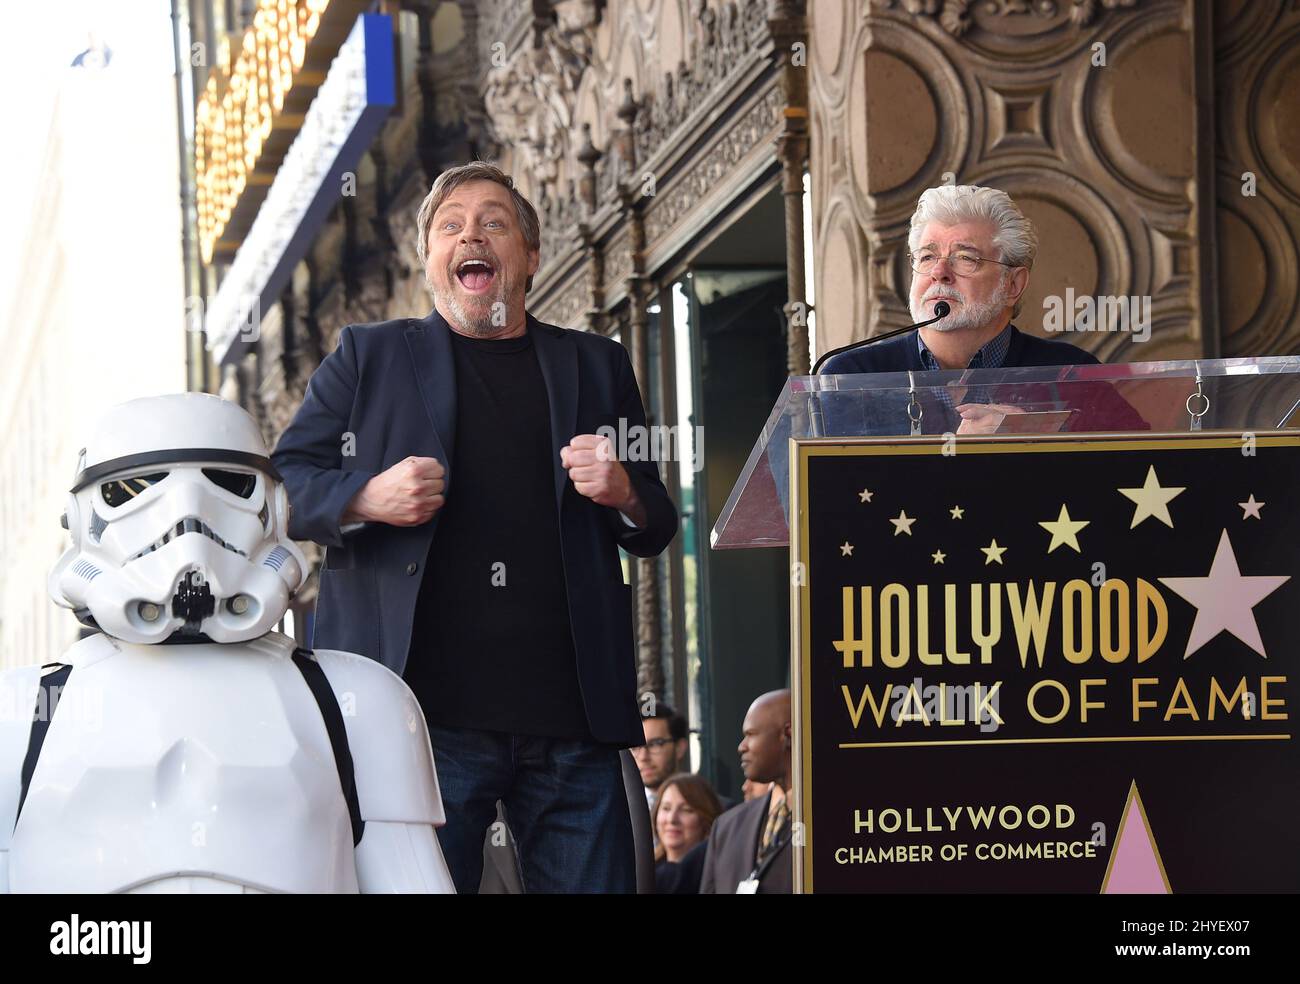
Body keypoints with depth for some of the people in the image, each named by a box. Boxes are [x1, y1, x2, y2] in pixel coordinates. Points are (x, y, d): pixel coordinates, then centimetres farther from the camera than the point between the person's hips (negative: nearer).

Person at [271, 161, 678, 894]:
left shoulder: (596, 366, 19)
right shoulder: (367, 357, 14)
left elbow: (656, 529, 21)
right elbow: (285, 483, 9)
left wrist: (623, 493, -3)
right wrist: (367, 499, -10)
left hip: (571, 719, 2)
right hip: (425, 713, -2)